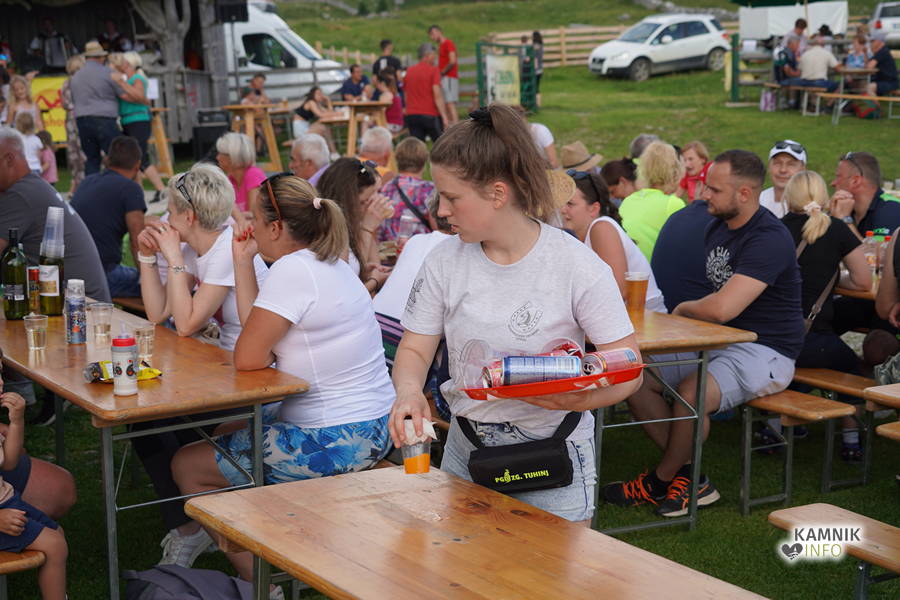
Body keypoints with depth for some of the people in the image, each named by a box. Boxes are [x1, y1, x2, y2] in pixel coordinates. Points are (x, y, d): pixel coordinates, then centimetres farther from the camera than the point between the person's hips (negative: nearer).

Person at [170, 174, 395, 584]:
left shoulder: (293, 270, -20)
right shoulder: (328, 263, 11)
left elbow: (248, 358, -20)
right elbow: (260, 333, 9)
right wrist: (243, 263, 8)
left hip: (333, 443, -10)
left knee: (188, 466, 6)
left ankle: (257, 580, 14)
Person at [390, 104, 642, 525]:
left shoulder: (578, 266, -15)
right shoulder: (444, 262, -3)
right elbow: (414, 349, 1)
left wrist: (578, 398, -32)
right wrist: (409, 391, -22)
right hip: (464, 453, 4)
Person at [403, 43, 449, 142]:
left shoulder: (409, 71, 11)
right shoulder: (433, 70, -6)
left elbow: (405, 92, 15)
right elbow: (437, 95, -14)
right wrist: (444, 116, -15)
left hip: (412, 115, 4)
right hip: (431, 115, -4)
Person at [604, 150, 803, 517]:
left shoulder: (770, 239, -20)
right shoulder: (717, 228, 10)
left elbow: (722, 308, -29)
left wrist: (684, 308, -9)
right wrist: (691, 313, 3)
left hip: (766, 352, -9)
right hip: (718, 343, 9)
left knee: (689, 394, -33)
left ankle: (661, 480, -5)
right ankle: (691, 479, -1)